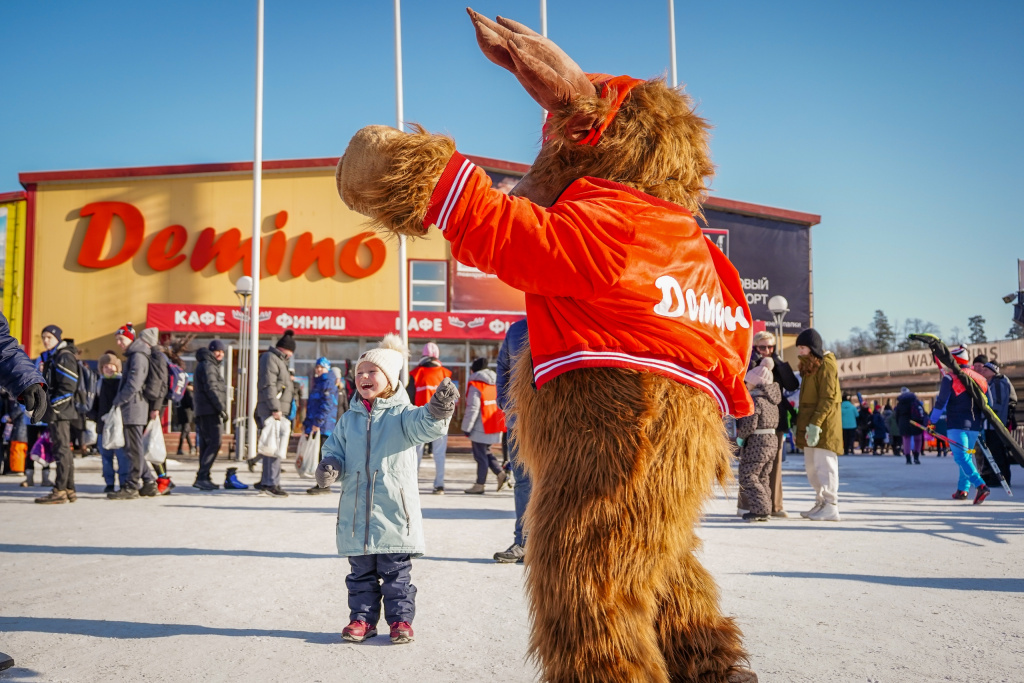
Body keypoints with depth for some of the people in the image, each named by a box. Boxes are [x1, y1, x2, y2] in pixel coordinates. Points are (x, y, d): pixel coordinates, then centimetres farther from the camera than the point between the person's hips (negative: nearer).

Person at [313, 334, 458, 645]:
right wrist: (329, 467, -8)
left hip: (394, 510, -3)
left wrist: (438, 409, -43)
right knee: (361, 571, 12)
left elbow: (424, 425, -21)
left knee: (396, 571, 6)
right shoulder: (349, 420, 10)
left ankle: (400, 618, 16)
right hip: (356, 510, 4)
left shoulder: (402, 415, -2)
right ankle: (362, 618, 23)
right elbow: (335, 449, 15)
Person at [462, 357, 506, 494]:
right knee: (486, 452, 20)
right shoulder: (494, 383, 10)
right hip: (494, 426, 8)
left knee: (480, 455, 0)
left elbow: (473, 408, -16)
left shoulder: (475, 385, -12)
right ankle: (500, 473, 7)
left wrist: (466, 427, -10)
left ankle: (479, 484, 6)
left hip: (481, 427, -8)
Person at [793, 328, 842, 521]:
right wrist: (805, 423, 14)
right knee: (811, 467, 12)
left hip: (823, 425, -9)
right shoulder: (810, 365, 19)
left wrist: (815, 423, -23)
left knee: (824, 466, -8)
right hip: (810, 425, 9)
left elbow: (828, 398, -17)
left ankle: (831, 507, -5)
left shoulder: (826, 364, -10)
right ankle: (820, 503, 20)